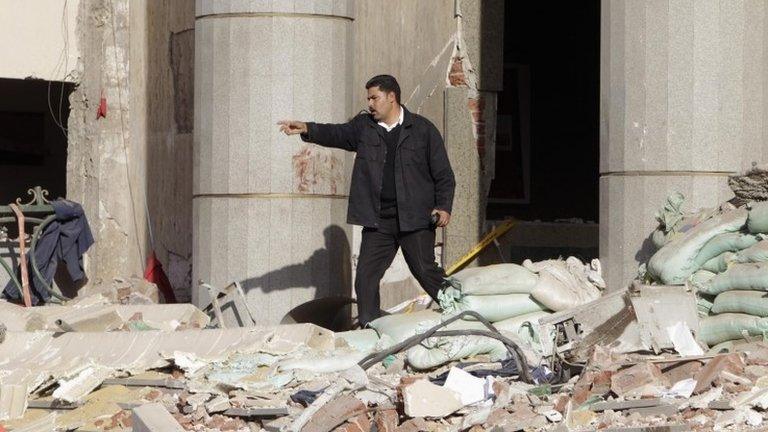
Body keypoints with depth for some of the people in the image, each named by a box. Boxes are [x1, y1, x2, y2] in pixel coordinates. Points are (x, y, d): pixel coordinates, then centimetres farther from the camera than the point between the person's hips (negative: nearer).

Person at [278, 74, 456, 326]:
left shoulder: (422, 129, 2)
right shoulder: (363, 126, 11)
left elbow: (443, 174, 2)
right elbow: (337, 134, -5)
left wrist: (443, 207, -9)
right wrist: (306, 129, -23)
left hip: (415, 219, -4)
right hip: (377, 222, 4)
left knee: (426, 272, -3)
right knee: (365, 277, 0)